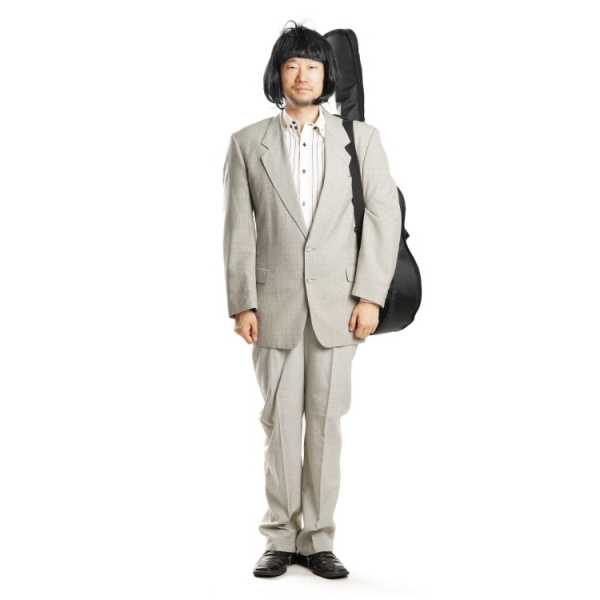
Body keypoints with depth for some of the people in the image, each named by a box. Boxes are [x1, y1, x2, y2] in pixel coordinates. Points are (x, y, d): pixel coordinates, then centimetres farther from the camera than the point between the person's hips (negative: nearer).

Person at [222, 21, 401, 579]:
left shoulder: (361, 138, 7)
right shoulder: (247, 143, 7)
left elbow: (384, 218, 2)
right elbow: (238, 230, 3)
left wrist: (369, 297, -6)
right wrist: (242, 303, -4)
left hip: (337, 306, 0)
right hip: (275, 306, 0)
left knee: (326, 422, 3)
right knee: (280, 423, 3)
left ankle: (318, 539, 13)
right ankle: (281, 539, 14)